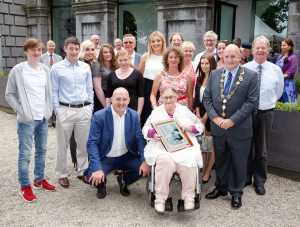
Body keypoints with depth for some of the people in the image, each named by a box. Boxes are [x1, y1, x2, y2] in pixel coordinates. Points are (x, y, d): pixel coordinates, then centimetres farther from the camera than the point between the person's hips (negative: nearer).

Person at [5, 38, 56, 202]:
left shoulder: (45, 69, 6)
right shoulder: (17, 70, -7)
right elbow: (9, 95, -4)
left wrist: (49, 110, 2)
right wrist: (21, 111, -11)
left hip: (43, 118, 5)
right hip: (27, 119, -5)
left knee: (42, 150, 14)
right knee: (25, 153, 0)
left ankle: (39, 179, 30)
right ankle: (25, 186, 12)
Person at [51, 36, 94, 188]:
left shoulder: (86, 67, 6)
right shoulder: (57, 68, -1)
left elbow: (90, 89, 11)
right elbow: (54, 92, 0)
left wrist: (90, 107, 7)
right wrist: (57, 110, -5)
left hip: (84, 110, 3)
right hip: (65, 110, -2)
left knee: (84, 144, 10)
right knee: (63, 145, 7)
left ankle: (82, 171, 26)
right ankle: (62, 174, 20)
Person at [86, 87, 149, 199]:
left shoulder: (134, 115, -3)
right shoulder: (99, 116, -15)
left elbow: (140, 139, -2)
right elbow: (92, 143, -18)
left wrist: (144, 161, -17)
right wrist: (97, 168, -30)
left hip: (126, 157, 3)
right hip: (105, 158, -3)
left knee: (144, 168, -19)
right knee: (94, 176, -28)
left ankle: (123, 180, 14)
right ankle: (101, 183, 12)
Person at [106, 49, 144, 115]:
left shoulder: (137, 74, 1)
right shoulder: (111, 75, 9)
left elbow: (141, 96, -1)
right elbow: (108, 96, 12)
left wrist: (139, 112, -6)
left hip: (132, 109, -2)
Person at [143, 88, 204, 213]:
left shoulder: (185, 110, 15)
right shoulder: (156, 112, 16)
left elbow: (200, 126, 13)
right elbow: (145, 129, 12)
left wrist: (188, 127, -7)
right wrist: (153, 133, -10)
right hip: (162, 146, 0)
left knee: (188, 162, -31)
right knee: (164, 160, -34)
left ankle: (189, 197, -15)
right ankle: (160, 198, -22)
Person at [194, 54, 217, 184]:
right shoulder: (199, 79, 10)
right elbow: (196, 99, 9)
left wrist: (205, 117, -11)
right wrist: (198, 115, -2)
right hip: (201, 116, 5)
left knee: (211, 145, 3)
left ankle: (208, 172, 14)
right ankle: (203, 171, 18)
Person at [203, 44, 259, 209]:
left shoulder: (250, 76, -7)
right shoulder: (215, 74, 5)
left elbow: (251, 102, -12)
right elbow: (207, 98, 4)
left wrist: (232, 120, -17)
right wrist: (215, 117, -10)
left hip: (239, 129, -3)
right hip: (218, 127, 4)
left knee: (238, 162, 9)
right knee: (220, 159, 17)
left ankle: (236, 192, 26)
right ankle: (221, 187, 35)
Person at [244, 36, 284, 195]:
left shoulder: (276, 70, -3)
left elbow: (278, 92, 12)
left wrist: (268, 103, 11)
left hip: (266, 113, 1)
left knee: (262, 150, 12)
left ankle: (260, 181, 28)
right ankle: (245, 177, 32)